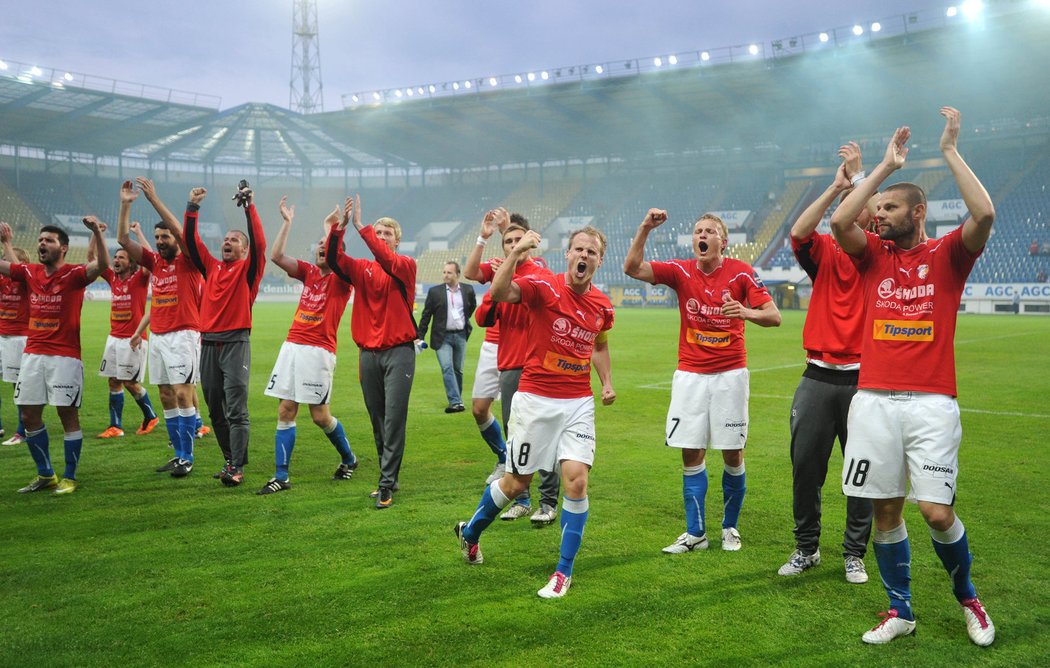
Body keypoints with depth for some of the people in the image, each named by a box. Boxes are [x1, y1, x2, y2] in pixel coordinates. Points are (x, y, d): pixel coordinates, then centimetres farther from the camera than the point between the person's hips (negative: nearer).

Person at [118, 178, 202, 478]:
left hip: (183, 336, -7)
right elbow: (123, 239, 9)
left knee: (183, 394, -8)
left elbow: (180, 230, -19)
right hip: (158, 337, 7)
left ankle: (187, 458, -2)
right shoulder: (153, 261, 13)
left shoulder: (187, 261, -3)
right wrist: (126, 204, 0)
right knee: (166, 397, 8)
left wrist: (153, 198, -21)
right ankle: (178, 454, 16)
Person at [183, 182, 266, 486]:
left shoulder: (248, 269, 4)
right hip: (208, 344, 5)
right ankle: (230, 459, 20)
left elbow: (259, 243, -11)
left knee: (236, 410, -9)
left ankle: (237, 467, -9)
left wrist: (249, 207, -14)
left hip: (235, 344, -5)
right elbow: (191, 242, 12)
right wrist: (192, 208, 3)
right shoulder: (211, 267, 17)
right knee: (215, 410, 9)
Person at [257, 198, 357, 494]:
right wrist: (287, 222, 3)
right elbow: (276, 256, 4)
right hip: (292, 346, 6)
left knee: (320, 415, 0)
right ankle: (281, 477, 6)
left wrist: (332, 226, -18)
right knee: (285, 411, 2)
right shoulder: (309, 272, 13)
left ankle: (349, 459, 25)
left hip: (319, 351, -5)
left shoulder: (341, 279, -2)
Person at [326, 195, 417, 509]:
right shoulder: (362, 269, 10)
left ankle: (386, 483, -5)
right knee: (377, 421, 10)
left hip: (398, 351, -4)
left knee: (393, 419, -8)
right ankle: (389, 478, 22)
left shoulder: (406, 266, 0)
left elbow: (387, 260, -22)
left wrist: (360, 226, -25)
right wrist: (340, 226, -20)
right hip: (369, 352, 4)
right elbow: (333, 259, -6)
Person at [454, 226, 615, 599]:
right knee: (517, 483, 8)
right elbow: (498, 293, -30)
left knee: (576, 480, -10)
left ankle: (564, 572, 6)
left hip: (579, 403, 4)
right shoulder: (544, 287, -11)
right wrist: (517, 252, -38)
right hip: (535, 399, -3)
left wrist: (607, 383, 10)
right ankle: (470, 532, 37)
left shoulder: (602, 306, 5)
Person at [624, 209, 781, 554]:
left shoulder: (741, 272, -5)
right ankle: (695, 533, 13)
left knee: (732, 454, 3)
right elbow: (632, 268, -10)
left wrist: (747, 312, -30)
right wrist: (645, 229, -22)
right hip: (690, 374, 2)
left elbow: (774, 316, -9)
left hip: (730, 373, -1)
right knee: (691, 453, 2)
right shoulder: (681, 271, 0)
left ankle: (730, 527, 23)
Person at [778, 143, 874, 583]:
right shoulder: (825, 253, 6)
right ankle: (806, 547, 22)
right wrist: (836, 185, -13)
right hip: (818, 378, 2)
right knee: (805, 464, 6)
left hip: (862, 379, -1)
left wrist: (858, 175, -12)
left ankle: (855, 553, 20)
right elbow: (799, 232, -14)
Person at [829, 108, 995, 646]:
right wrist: (886, 164, -2)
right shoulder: (874, 256, 11)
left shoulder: (947, 255, 4)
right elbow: (839, 222, -7)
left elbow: (984, 214, -15)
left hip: (931, 403, -3)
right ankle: (899, 611, 21)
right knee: (885, 510, 6)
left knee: (937, 512, -7)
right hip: (873, 401, 3)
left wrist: (949, 150, -9)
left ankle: (966, 597, 21)